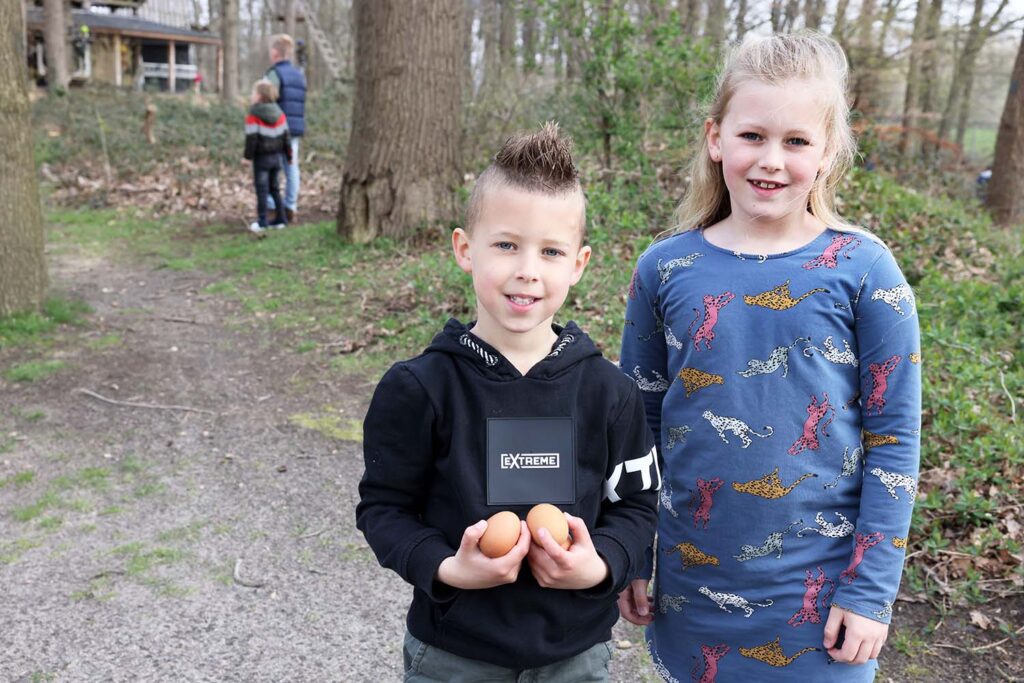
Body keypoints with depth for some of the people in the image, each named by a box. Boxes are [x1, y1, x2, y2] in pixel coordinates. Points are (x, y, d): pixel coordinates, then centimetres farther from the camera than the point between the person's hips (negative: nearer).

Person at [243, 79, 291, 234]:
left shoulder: (253, 116, -13)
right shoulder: (280, 114, 4)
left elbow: (251, 138, -16)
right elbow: (285, 136, 8)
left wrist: (248, 156, -8)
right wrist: (288, 155, 16)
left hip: (261, 158, -6)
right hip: (277, 156, 6)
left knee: (262, 189, -1)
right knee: (274, 188, 16)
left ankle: (262, 222, -1)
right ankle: (281, 219, 16)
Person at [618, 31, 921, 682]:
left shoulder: (864, 270, -10)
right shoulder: (665, 268, -6)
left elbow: (893, 441, -6)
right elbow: (638, 421, 3)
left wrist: (871, 591, -7)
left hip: (817, 588, -2)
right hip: (691, 578, 2)